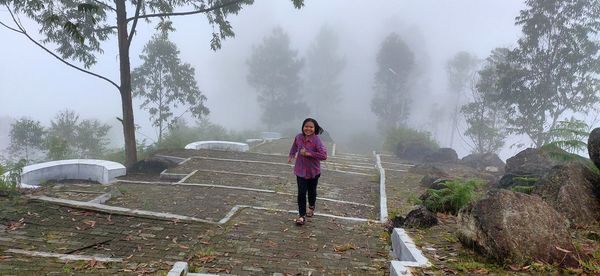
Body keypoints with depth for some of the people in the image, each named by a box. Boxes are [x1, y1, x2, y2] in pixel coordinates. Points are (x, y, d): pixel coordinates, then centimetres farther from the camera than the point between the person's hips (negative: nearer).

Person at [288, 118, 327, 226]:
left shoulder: (317, 140, -22)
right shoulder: (298, 137, -8)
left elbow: (324, 155, -29)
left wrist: (308, 153, -30)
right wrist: (291, 155, 8)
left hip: (313, 171, -2)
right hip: (300, 170, 2)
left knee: (311, 191, 19)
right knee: (301, 193, -5)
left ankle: (311, 207, 47)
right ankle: (302, 215, 6)